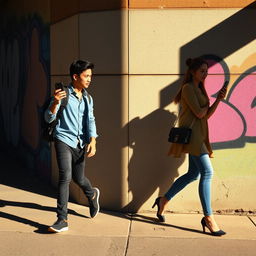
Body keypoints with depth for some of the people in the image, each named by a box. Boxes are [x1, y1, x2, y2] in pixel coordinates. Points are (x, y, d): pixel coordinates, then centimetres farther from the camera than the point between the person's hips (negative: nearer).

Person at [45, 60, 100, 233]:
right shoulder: (63, 94, -6)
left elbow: (90, 120, 8)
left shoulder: (88, 98, 11)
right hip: (64, 140, -4)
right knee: (65, 177, -15)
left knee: (79, 178, 13)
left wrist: (92, 141, -7)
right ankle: (62, 220, -9)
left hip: (80, 143, 4)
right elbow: (49, 118, -8)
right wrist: (55, 103, -27)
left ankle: (92, 194, 48)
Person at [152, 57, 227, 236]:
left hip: (199, 135, 10)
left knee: (193, 174, 12)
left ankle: (164, 200, 25)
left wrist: (219, 99, -1)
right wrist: (207, 105, 5)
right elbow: (199, 113, -15)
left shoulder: (199, 89, 20)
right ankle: (208, 217, -10)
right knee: (207, 172, -14)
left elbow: (207, 114, 12)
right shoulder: (188, 88, -8)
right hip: (191, 133, -10)